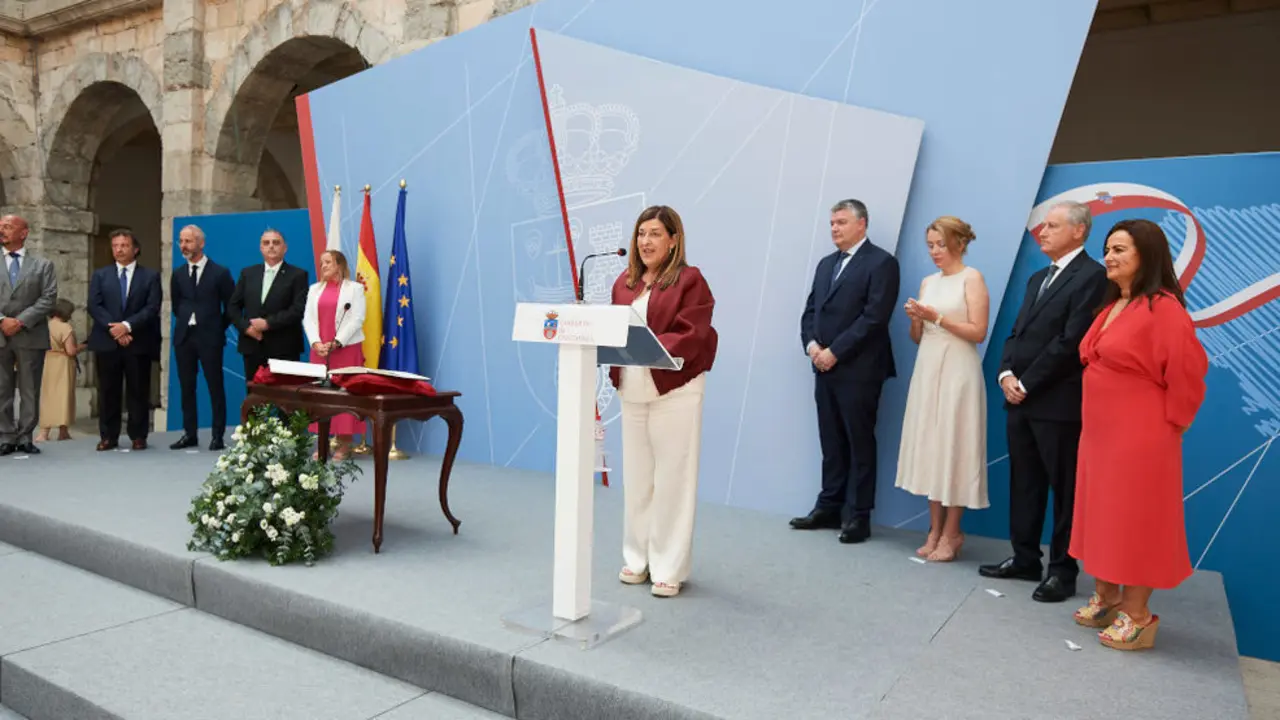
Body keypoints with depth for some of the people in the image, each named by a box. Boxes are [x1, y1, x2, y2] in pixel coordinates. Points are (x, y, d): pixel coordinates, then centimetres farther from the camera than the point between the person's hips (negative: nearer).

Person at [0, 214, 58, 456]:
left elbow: (49, 298, -3)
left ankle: (25, 438, 9)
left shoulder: (43, 265, 8)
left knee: (30, 391, 2)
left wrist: (21, 321, -13)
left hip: (30, 336, -1)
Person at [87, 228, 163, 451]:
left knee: (138, 391, 2)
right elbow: (94, 306, 2)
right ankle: (108, 436, 12)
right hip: (107, 342, 2)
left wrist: (127, 325, -16)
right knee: (108, 392, 5)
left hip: (139, 342, -2)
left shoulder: (150, 276, 6)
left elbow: (152, 308, -5)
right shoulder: (100, 275, 13)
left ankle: (138, 436, 10)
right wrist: (113, 328, -13)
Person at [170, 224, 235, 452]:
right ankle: (190, 434, 15)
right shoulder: (178, 274, 10)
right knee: (186, 387, 7)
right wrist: (186, 322, 10)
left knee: (215, 387, -1)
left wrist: (218, 329, 2)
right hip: (184, 336, 4)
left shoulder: (219, 273, -3)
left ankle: (217, 435, 5)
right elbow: (176, 305, 20)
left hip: (209, 337, -4)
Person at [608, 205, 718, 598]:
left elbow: (690, 337, -14)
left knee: (672, 479, 0)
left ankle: (670, 568, 11)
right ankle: (637, 559, 24)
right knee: (635, 477, 11)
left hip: (674, 391, -5)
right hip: (631, 390, 6)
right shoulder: (625, 282, 12)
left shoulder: (690, 280, -5)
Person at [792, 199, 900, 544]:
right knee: (831, 443, 12)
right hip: (825, 368, 7)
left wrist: (835, 352, -16)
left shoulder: (881, 262, -6)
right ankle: (829, 507, 20)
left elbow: (874, 317, -15)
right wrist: (811, 344, -3)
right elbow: (810, 309, 16)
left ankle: (858, 515, 9)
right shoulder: (826, 264, 19)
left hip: (858, 370, -7)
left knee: (859, 443, 2)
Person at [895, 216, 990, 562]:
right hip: (928, 371, 6)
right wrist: (915, 320, -5)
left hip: (957, 373, -6)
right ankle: (935, 530, 14)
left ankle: (951, 533, 7)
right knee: (930, 447, 6)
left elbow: (978, 332, -11)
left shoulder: (972, 278, -4)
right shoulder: (928, 282, 13)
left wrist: (937, 317, -16)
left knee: (954, 449, -2)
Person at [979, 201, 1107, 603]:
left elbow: (1071, 342, -17)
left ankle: (1062, 570, 13)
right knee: (1023, 484, 13)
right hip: (1021, 400, 8)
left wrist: (1027, 384, -14)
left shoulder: (1092, 276, -9)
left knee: (1064, 489, 4)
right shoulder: (1038, 279, 19)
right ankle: (1025, 559, 24)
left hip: (1059, 403, -8)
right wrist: (1006, 374, -2)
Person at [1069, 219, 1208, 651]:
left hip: (1140, 439, -9)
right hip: (1100, 432, 9)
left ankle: (1136, 615, 14)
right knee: (1104, 514, 15)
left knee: (1135, 519, 1)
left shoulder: (1163, 308, -16)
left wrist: (1166, 424, -8)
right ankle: (1105, 598, 28)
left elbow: (1186, 374, -17)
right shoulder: (1110, 306, 11)